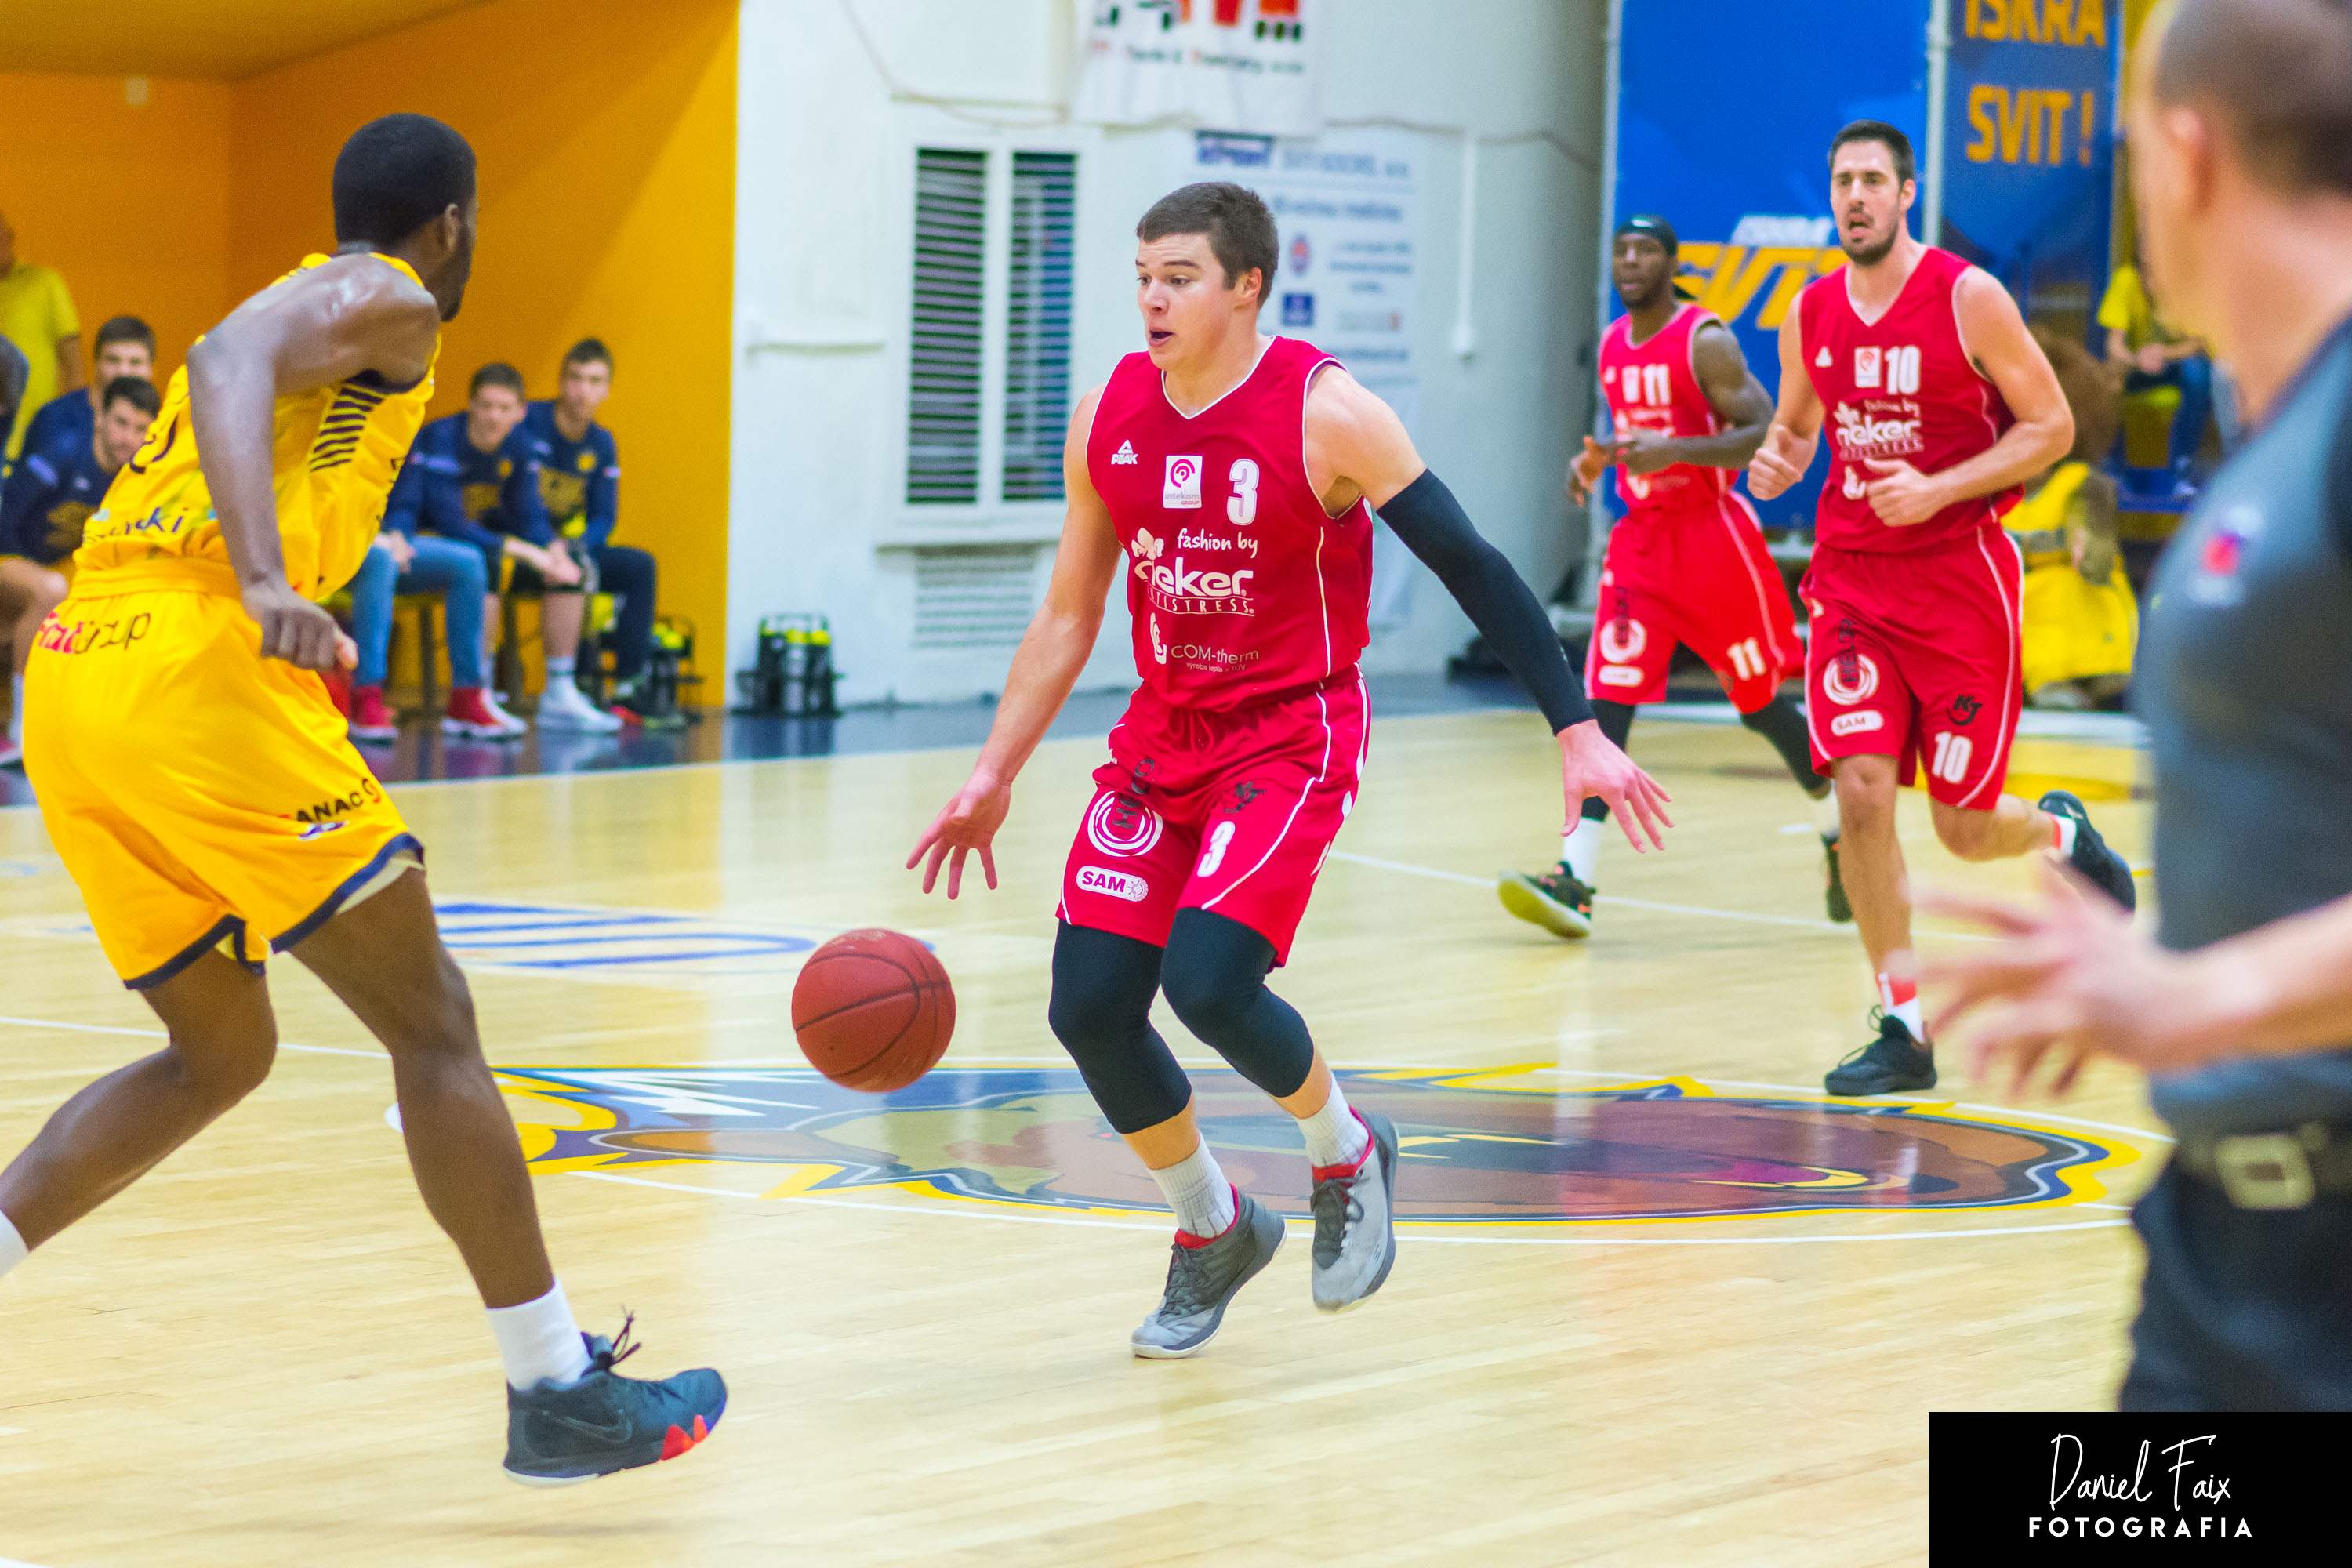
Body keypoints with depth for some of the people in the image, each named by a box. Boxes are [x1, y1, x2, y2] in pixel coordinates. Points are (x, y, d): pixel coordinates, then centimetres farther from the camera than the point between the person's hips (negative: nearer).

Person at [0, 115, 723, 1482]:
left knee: (219, 1054, 21)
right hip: (198, 669, -9)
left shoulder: (300, 298, 30)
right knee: (432, 1022, -1)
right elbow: (231, 362, -18)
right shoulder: (388, 300, 3)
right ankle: (559, 1392, 1)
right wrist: (265, 584, -32)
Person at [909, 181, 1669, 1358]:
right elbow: (1067, 616, 11)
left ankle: (1348, 1155, 7)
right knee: (1088, 1007, -5)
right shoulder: (1108, 419, 0)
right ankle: (1215, 1233, 20)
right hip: (1162, 734, 6)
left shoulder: (1326, 413, -15)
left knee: (1207, 980, -24)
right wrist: (992, 777, 9)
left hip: (1291, 739, -6)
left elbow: (1471, 569, -13)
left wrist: (1577, 732, -18)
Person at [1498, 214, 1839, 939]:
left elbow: (1768, 437, -18)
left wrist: (1674, 451, -29)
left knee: (1760, 702, 7)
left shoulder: (1706, 343, -13)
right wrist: (1597, 460, 5)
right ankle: (1573, 881, -17)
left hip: (1713, 533, -5)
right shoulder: (1612, 346, 9)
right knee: (1605, 699, -9)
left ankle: (1842, 836, 30)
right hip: (1641, 537, 6)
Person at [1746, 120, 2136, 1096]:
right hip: (1854, 578, 3)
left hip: (1962, 581, -3)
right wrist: (1777, 462, -5)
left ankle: (2062, 831, 39)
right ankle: (1904, 1030, -2)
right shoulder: (1811, 313, 4)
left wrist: (1937, 491, -19)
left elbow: (2051, 428, -8)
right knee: (1860, 794, -12)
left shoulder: (1969, 298, -10)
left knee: (1964, 829, 2)